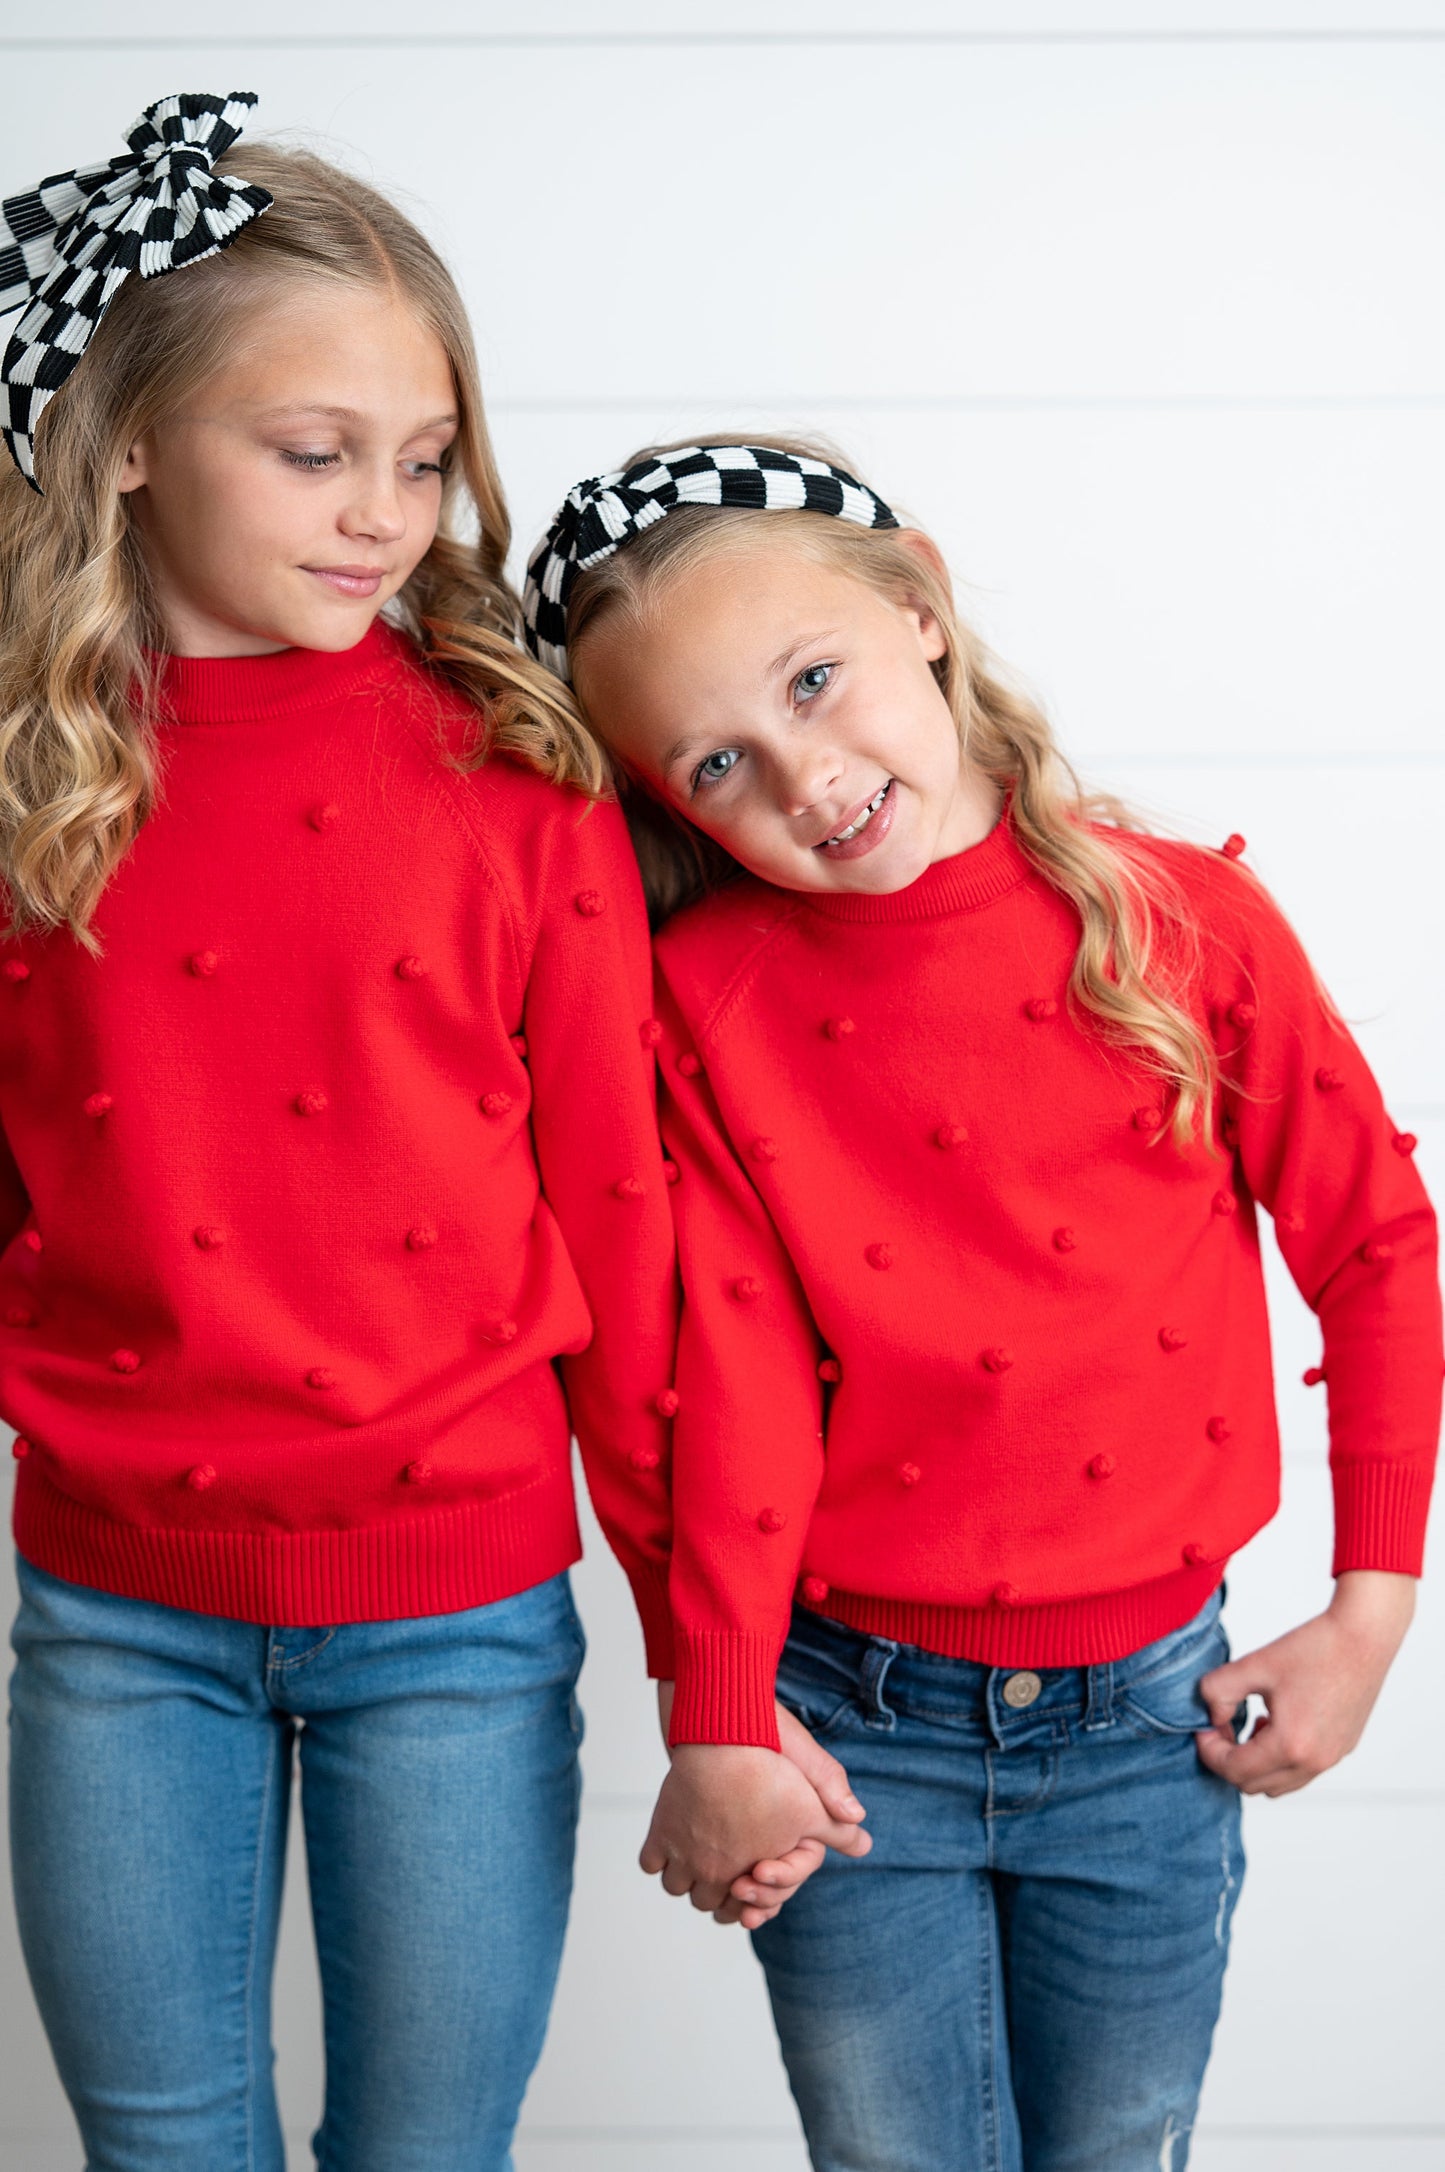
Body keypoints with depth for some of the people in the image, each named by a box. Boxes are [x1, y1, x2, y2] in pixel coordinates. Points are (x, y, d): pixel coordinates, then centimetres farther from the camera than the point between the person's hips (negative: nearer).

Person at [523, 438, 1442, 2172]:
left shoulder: (1184, 920, -8)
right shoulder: (710, 994, -8)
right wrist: (718, 1730, -13)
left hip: (1145, 1719, 1)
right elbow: (741, 1368, -10)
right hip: (851, 1721, 0)